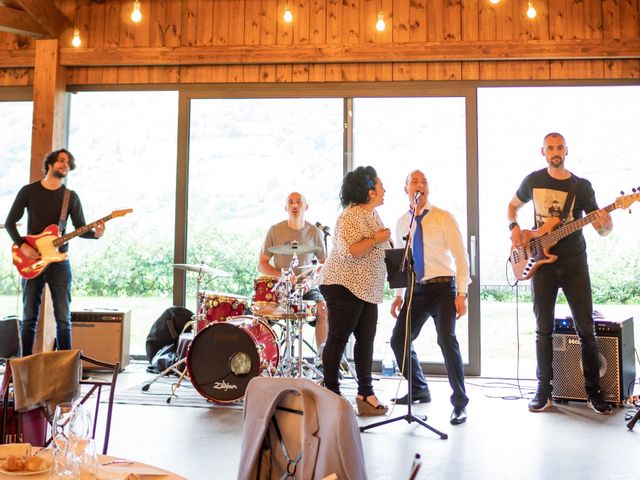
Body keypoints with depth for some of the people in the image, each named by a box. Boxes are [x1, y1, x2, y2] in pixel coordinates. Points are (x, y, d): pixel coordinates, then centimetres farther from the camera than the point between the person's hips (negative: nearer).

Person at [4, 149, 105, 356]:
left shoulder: (71, 197, 6)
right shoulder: (29, 191, 3)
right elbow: (10, 222, 4)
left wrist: (95, 233, -18)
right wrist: (22, 246, -10)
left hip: (59, 262, 1)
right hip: (32, 261, -1)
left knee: (63, 318, -1)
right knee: (29, 317, 4)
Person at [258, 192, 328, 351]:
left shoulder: (314, 232, 1)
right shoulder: (275, 231, -1)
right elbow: (262, 265, 1)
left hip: (308, 288, 0)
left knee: (323, 308, -26)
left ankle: (322, 354, -15)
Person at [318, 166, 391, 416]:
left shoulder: (373, 215, 16)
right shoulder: (350, 217, -14)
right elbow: (348, 251, -25)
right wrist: (376, 239, -20)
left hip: (367, 289, 9)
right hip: (344, 286, -9)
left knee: (366, 340, 9)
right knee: (338, 339, -1)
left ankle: (365, 393, 17)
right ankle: (331, 393, 9)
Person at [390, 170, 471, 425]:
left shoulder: (443, 217, -3)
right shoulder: (402, 223, 10)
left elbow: (460, 255, -6)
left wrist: (461, 293, -13)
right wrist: (399, 294, 12)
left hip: (442, 288, -5)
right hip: (414, 289, 5)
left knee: (447, 340, -19)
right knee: (398, 340, 4)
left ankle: (460, 402, -3)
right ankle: (419, 390, 28)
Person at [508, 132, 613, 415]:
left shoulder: (581, 186, 0)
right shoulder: (533, 180, 4)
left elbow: (604, 230, -2)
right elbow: (512, 206, 19)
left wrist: (605, 224, -25)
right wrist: (514, 228, 0)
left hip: (574, 264, 0)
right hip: (542, 264, 1)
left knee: (586, 328, 1)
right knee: (544, 330, 5)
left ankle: (593, 391, 14)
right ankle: (544, 391, 15)